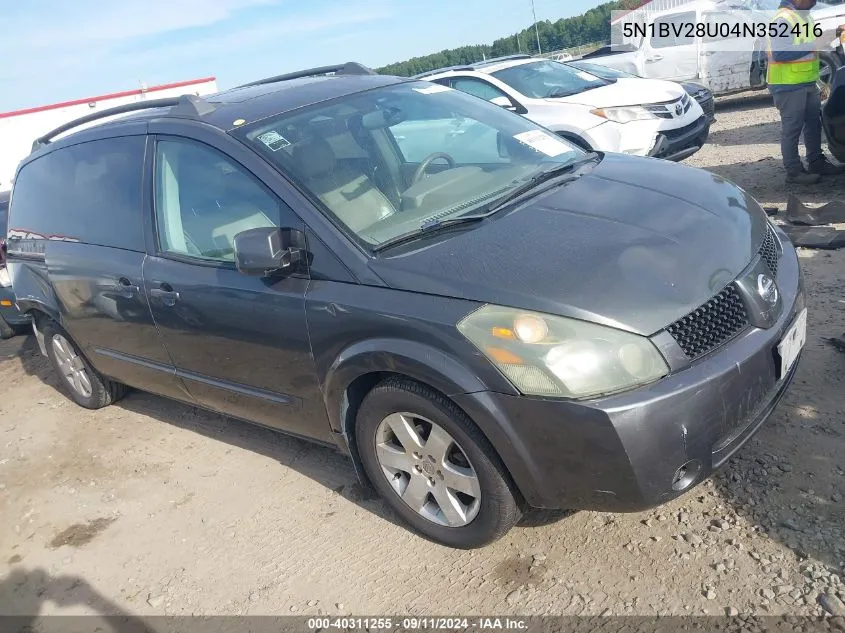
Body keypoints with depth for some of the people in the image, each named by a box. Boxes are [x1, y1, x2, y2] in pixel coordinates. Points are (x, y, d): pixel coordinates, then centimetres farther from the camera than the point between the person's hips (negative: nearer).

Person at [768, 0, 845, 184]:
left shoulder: (805, 17, 15)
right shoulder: (783, 19, -17)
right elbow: (779, 53, -26)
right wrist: (811, 47, -23)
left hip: (808, 83, 10)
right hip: (789, 86, -10)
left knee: (814, 124, 16)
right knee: (791, 128, -4)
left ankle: (817, 162, 28)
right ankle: (794, 171, 1)